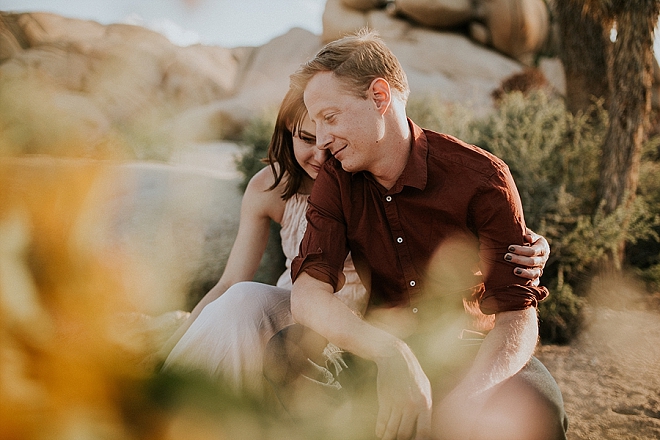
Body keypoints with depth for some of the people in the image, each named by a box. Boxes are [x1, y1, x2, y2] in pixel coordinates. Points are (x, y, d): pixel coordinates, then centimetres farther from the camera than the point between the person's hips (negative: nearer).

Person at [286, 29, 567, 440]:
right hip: (373, 354, 4)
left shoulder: (481, 177, -13)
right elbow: (308, 294, -15)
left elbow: (518, 316, -18)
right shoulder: (336, 181, -2)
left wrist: (465, 398, -39)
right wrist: (389, 353, -35)